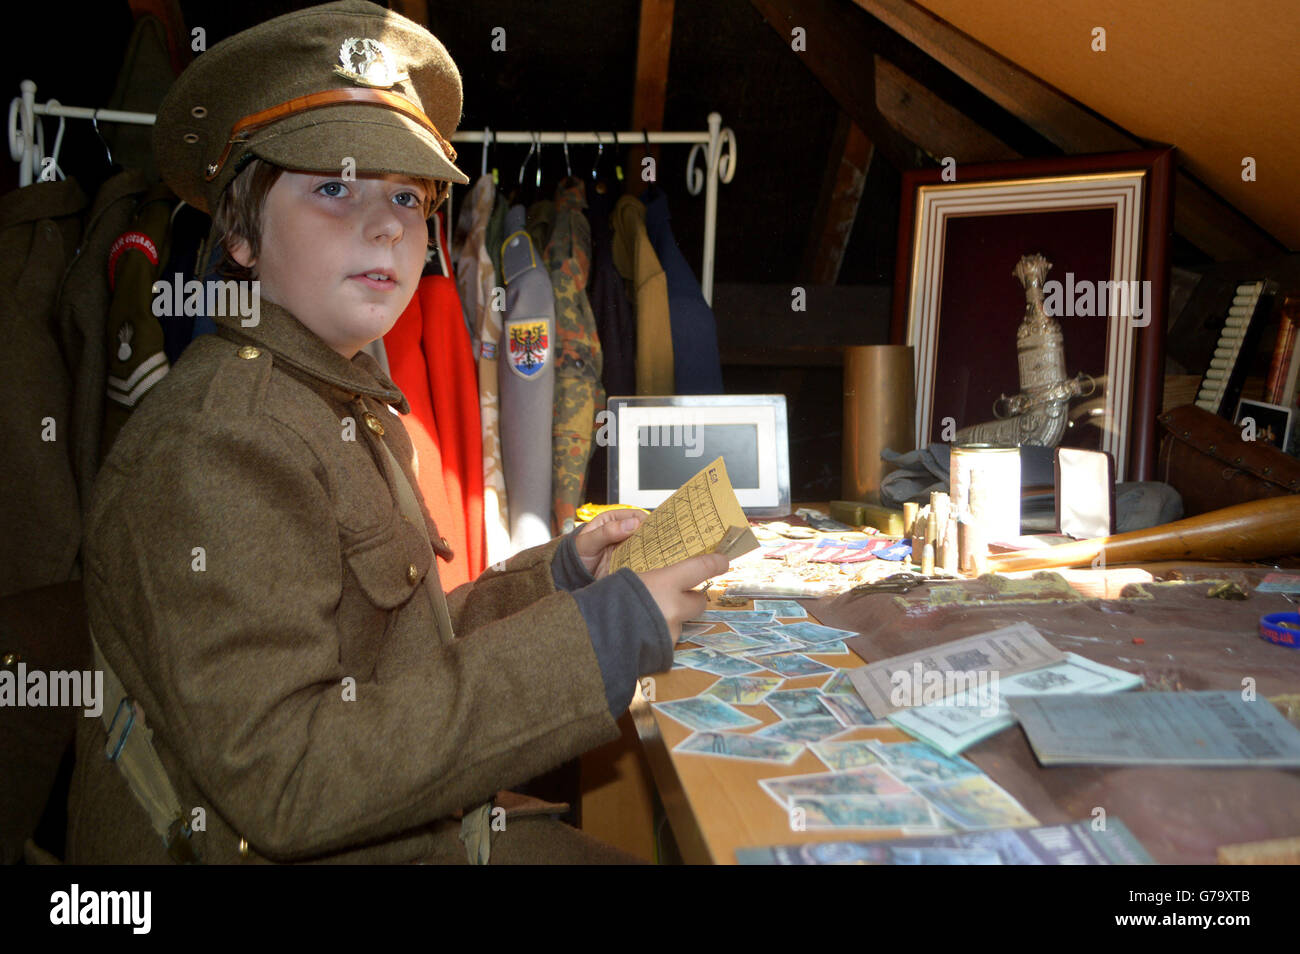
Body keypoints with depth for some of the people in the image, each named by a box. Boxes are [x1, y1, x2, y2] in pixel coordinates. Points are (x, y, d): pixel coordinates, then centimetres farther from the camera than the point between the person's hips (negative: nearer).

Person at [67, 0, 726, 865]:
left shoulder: (352, 410, 9)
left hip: (404, 827, 8)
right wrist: (593, 637, -28)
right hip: (284, 853, -8)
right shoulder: (219, 446, -21)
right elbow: (280, 783, -28)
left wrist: (557, 574, 4)